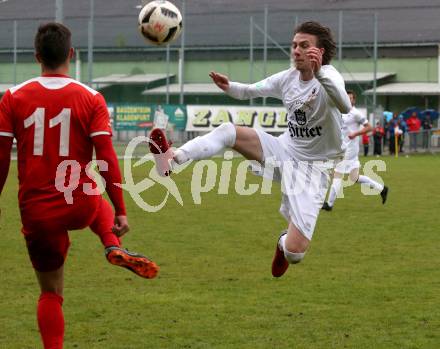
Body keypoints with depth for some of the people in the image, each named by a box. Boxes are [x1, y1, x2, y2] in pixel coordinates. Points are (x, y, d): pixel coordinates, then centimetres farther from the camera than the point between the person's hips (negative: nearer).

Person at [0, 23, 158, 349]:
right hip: (81, 207, 0)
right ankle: (114, 248, 10)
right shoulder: (91, 99, -6)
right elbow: (107, 159, -11)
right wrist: (121, 211, -6)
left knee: (50, 292, 15)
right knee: (103, 208, 37)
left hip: (36, 212, 0)